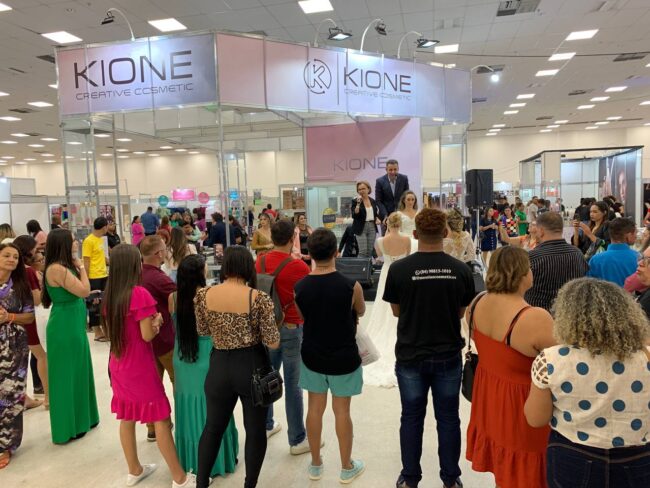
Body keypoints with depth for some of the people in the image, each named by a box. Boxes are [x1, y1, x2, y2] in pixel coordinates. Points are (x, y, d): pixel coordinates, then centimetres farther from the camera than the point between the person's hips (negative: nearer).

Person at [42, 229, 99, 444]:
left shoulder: (64, 267, 7)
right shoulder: (57, 269, -21)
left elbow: (79, 291, 8)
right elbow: (84, 291, -22)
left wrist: (76, 266, 3)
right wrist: (81, 267, -10)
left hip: (73, 326, 9)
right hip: (65, 328, -9)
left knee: (76, 372, 18)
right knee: (67, 375, 3)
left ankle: (79, 419, 33)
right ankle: (68, 428, 17)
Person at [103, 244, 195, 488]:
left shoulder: (109, 294, 1)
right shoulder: (140, 294, -21)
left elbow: (112, 330, 10)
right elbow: (147, 335, -19)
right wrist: (157, 321, -1)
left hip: (118, 366, 7)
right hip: (140, 368, -7)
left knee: (126, 419, 17)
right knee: (161, 420, 2)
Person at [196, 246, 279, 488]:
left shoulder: (203, 295, -6)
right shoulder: (260, 298, -16)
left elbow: (202, 331, 8)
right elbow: (273, 343, -13)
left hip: (219, 367, 3)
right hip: (252, 367, -3)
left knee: (213, 427, 22)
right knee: (255, 430, 16)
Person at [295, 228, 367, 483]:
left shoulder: (299, 287, -11)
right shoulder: (351, 286, -20)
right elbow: (361, 312, 1)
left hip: (312, 356, 3)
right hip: (343, 357, -2)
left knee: (315, 408, 16)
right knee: (342, 411, 11)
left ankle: (315, 464, 33)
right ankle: (347, 467, 29)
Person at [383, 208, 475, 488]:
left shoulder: (398, 269, -15)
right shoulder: (461, 270, -10)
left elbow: (396, 311, -1)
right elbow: (461, 312, 4)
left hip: (410, 356, -1)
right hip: (448, 356, 1)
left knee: (412, 418, 13)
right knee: (448, 419, 15)